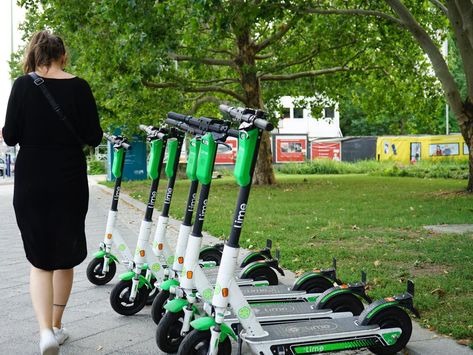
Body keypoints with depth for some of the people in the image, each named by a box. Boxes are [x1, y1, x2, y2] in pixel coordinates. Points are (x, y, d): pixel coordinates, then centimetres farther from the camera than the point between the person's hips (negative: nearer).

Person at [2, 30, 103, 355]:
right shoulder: (78, 87, -5)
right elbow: (93, 137, -4)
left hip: (31, 182, 0)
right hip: (69, 181, 1)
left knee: (40, 259, 7)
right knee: (66, 255, 17)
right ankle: (57, 326, 28)